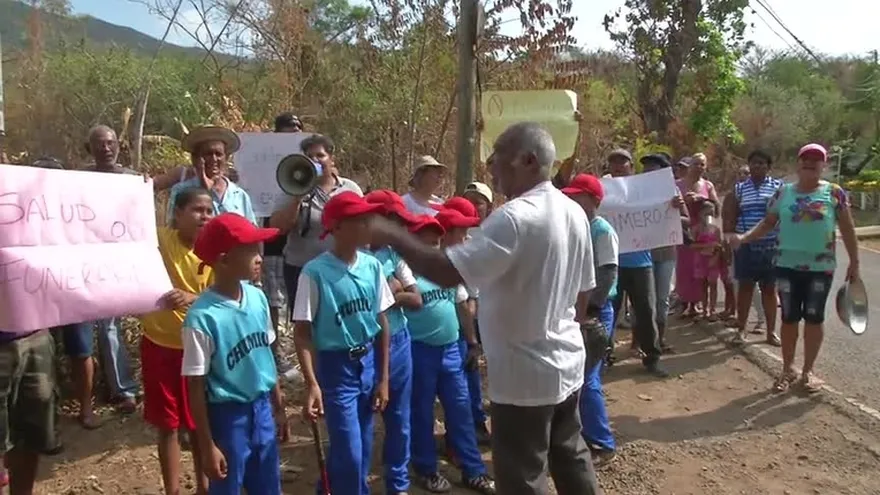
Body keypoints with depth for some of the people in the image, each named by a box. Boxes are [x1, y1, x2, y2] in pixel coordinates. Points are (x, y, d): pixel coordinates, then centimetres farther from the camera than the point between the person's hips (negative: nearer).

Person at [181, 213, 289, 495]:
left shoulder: (258, 297, -5)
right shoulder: (203, 317, -22)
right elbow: (196, 387, -15)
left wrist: (278, 408, 14)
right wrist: (207, 447, -10)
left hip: (262, 409, 6)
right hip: (228, 416, -5)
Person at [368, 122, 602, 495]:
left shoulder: (514, 217, -24)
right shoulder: (574, 213, 3)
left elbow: (447, 271, -31)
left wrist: (391, 235, -20)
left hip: (525, 375, -8)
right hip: (566, 364, 9)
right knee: (571, 459, 25)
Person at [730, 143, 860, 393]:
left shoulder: (834, 193, -2)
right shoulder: (783, 192, 3)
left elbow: (847, 229, 1)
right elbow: (768, 223, 5)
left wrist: (854, 263, 0)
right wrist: (744, 237, -12)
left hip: (821, 267, -1)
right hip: (788, 266, 1)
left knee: (814, 318, 8)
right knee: (789, 318, 8)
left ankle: (808, 371, 22)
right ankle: (788, 369, 21)